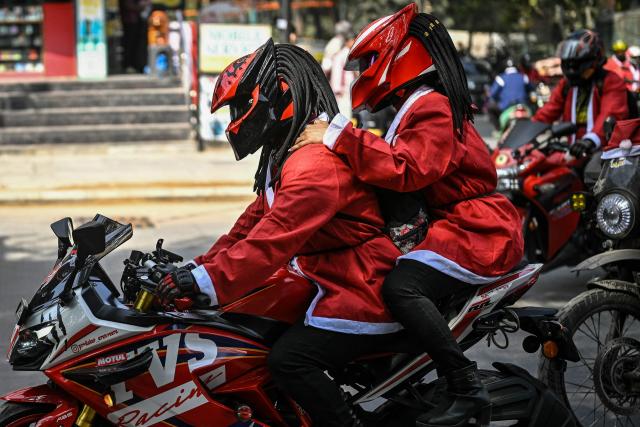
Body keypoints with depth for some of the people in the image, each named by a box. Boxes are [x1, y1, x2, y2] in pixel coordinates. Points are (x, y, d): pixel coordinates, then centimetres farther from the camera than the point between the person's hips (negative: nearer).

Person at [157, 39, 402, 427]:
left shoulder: (317, 162, -23)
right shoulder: (286, 155, 14)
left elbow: (274, 239, -30)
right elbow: (256, 221, 16)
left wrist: (206, 280, -28)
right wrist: (202, 264, 6)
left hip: (361, 294, -11)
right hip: (332, 283, 11)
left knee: (289, 360, -25)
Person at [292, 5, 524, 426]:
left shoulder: (431, 109, -14)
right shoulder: (420, 106, 20)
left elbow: (406, 170, -30)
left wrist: (340, 137, -31)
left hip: (476, 230, -12)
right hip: (453, 223, 12)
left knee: (401, 287, -29)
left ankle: (467, 387, -26)